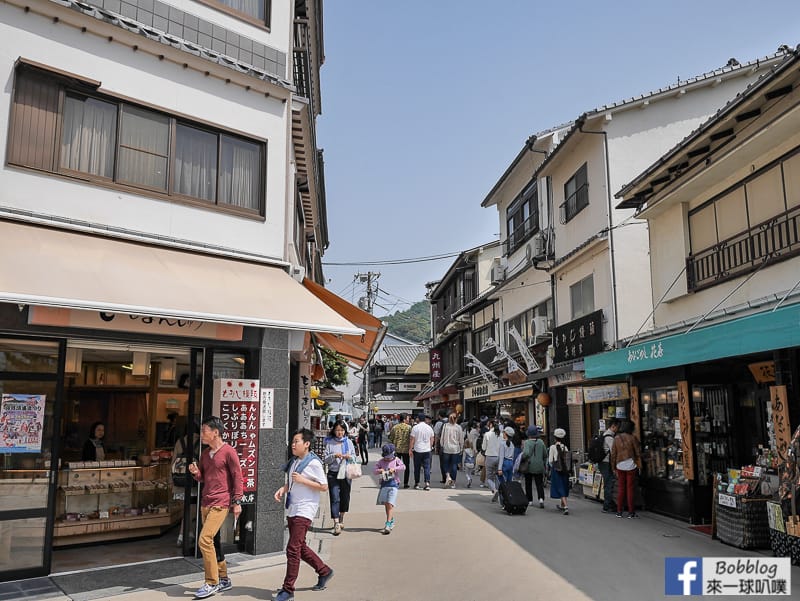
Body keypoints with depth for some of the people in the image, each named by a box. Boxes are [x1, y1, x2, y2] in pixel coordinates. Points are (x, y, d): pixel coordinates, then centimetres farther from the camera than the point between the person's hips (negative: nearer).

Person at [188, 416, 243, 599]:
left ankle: (211, 583, -3)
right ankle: (223, 579, 26)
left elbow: (238, 477, -9)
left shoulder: (228, 452, -10)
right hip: (205, 502, 8)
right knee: (213, 542, 13)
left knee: (205, 540, -15)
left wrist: (237, 502, -12)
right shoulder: (205, 453, 12)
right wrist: (195, 472, -3)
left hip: (220, 504, -8)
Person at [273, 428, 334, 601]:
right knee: (300, 547, 16)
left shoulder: (314, 463, -12)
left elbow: (324, 486, -12)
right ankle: (324, 571, 34)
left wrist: (303, 480, -19)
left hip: (304, 510, -9)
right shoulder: (294, 461, 11)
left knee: (293, 549, -9)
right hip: (292, 509, 9)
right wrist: (283, 489, 2)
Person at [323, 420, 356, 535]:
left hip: (346, 474, 3)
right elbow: (325, 460, -1)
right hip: (333, 474, -2)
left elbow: (354, 457, 11)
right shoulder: (329, 443, 0)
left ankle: (341, 519, 35)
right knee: (335, 498, -7)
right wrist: (334, 456, -18)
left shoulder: (348, 442, 7)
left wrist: (349, 457, -10)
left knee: (345, 497, 12)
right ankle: (336, 524, -7)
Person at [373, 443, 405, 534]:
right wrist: (379, 470, -17)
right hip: (384, 484, 4)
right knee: (386, 504, 10)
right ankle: (391, 521, 29)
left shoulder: (396, 460, 3)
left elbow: (403, 467, -8)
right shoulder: (381, 461, 9)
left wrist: (394, 469, -20)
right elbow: (375, 469, 4)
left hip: (393, 484, -4)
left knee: (390, 504, -12)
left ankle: (388, 525, -15)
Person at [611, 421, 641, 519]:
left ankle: (619, 511, 12)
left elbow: (613, 453, 6)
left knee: (621, 488, 10)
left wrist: (614, 466, 14)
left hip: (620, 465, 3)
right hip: (630, 465, -3)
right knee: (630, 488, 3)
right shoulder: (632, 438, -7)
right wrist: (639, 465, 6)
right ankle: (631, 512, 8)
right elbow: (637, 453, -4)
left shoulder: (616, 438, 3)